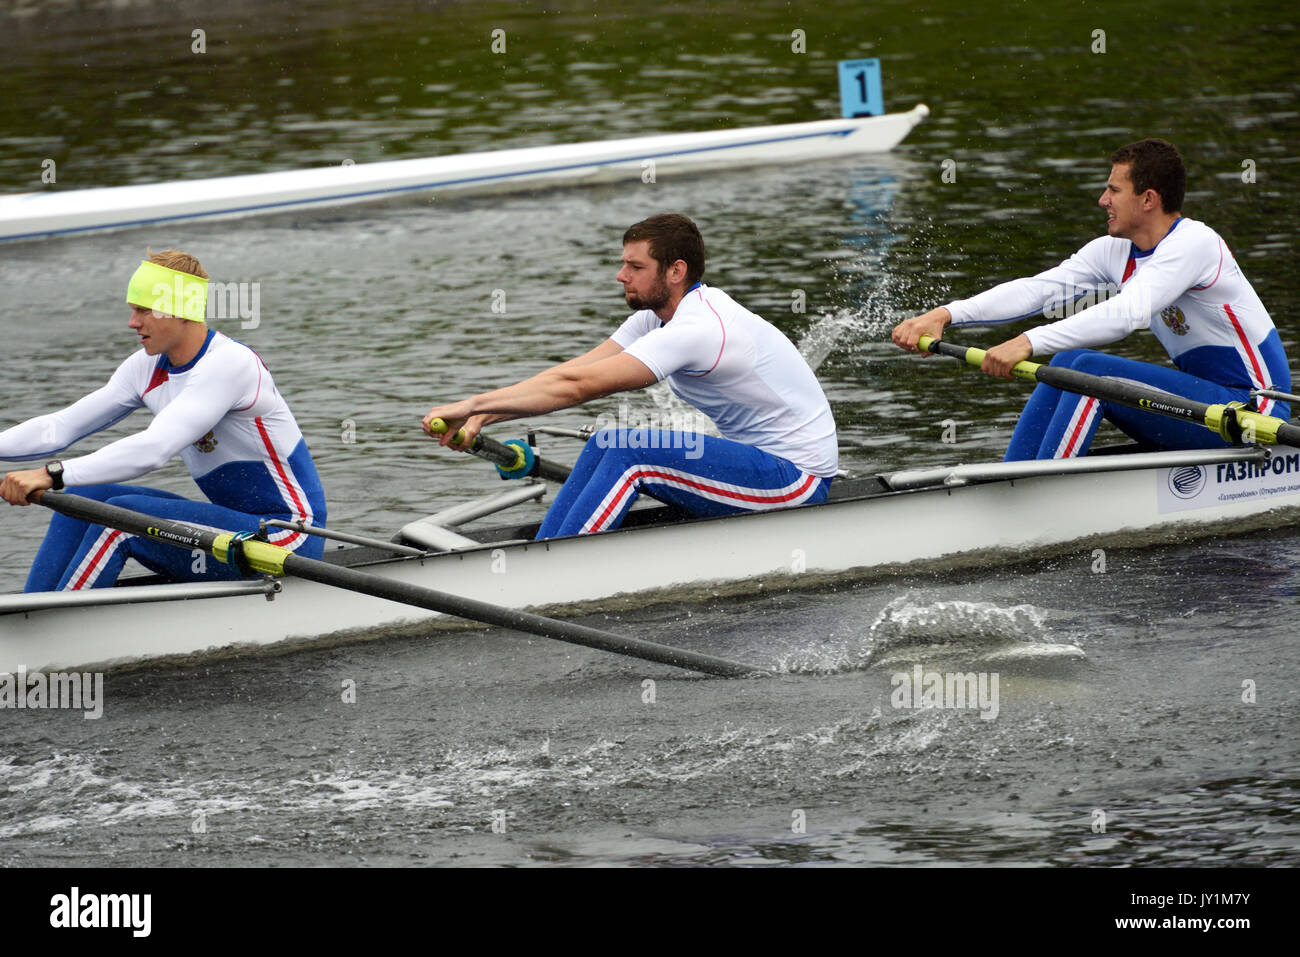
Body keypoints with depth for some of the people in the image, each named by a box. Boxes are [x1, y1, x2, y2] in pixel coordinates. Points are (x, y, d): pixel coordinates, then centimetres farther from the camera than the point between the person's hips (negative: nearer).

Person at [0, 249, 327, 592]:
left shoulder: (229, 363, -22)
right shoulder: (148, 368, 5)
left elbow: (154, 448, -34)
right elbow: (59, 428, 5)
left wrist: (53, 474, -40)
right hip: (238, 524, 9)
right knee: (85, 497, -3)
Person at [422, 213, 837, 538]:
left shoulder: (695, 330, -25)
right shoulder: (660, 313, 5)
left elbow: (576, 386, -29)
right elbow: (570, 373, 3)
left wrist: (471, 404, -27)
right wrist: (482, 417, -7)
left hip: (797, 475, -10)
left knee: (625, 450, -22)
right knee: (604, 446, 1)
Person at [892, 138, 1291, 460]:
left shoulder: (1194, 243, -20)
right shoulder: (1115, 251, 6)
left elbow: (1126, 314, -33)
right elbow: (1036, 289, -2)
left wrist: (1030, 342, -41)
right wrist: (945, 315, -14)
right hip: (1203, 400, 9)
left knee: (1090, 369, -22)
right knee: (1067, 363, -4)